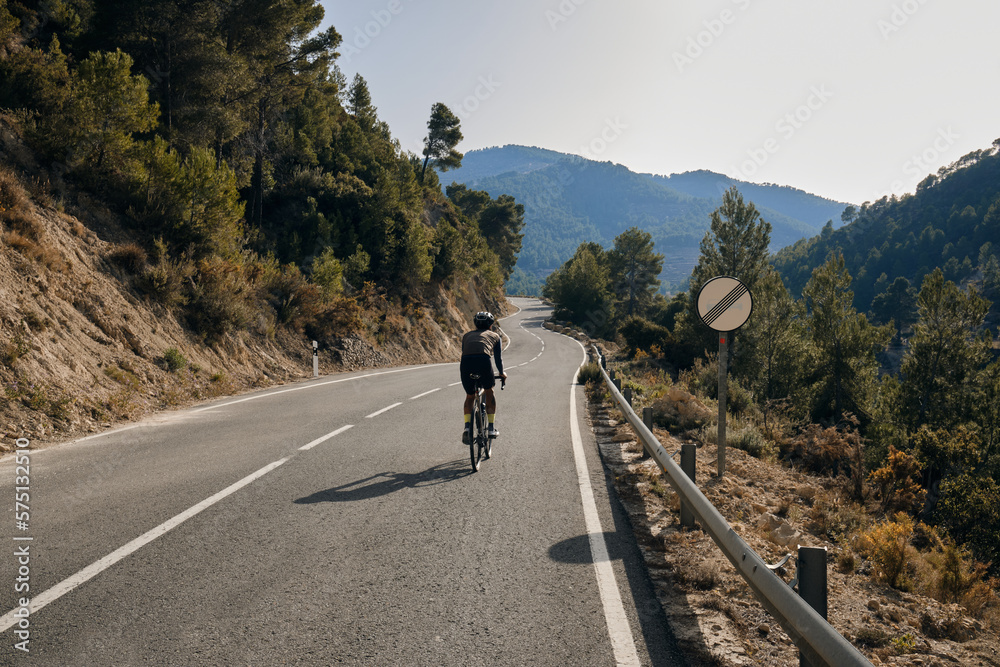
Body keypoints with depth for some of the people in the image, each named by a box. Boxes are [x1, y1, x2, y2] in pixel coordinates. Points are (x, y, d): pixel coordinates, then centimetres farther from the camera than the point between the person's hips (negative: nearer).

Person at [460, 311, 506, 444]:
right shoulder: (494, 335, 28)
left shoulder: (467, 336, 34)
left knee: (470, 396, 23)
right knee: (489, 391, 25)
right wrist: (501, 373, 50)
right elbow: (498, 358, 32)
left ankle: (467, 427, 4)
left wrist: (468, 372, 56)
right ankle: (491, 427, 21)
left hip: (465, 363, 2)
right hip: (483, 361, -2)